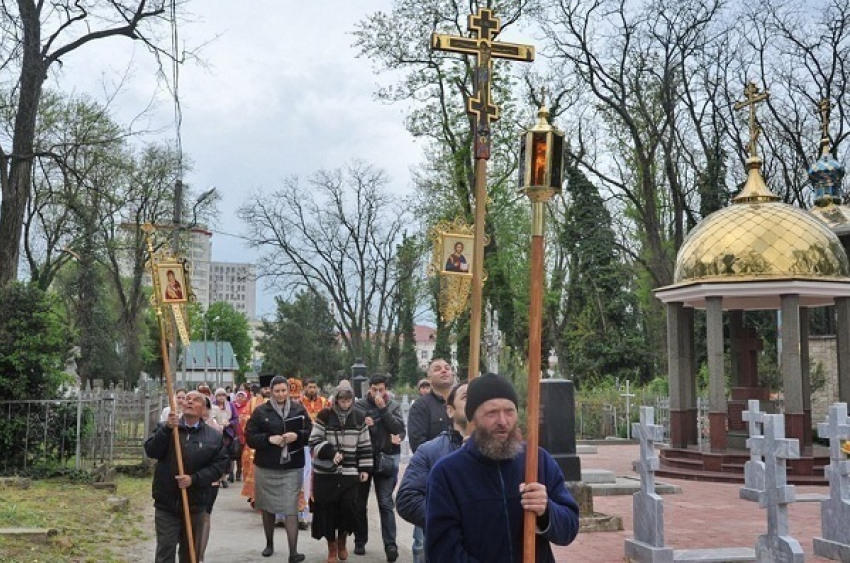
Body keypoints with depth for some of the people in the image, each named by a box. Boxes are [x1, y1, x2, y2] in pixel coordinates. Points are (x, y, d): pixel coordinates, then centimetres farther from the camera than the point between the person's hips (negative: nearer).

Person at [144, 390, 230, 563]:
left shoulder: (214, 436, 2)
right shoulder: (165, 429, 5)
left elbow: (220, 465, -4)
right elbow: (151, 451, -10)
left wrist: (194, 479, -16)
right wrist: (167, 429, -23)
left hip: (196, 504, 1)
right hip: (166, 503, 0)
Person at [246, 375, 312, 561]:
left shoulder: (299, 409, 2)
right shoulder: (261, 411, -1)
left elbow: (311, 433, 5)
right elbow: (249, 437, -3)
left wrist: (297, 436, -14)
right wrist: (268, 439, -18)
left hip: (292, 467, -1)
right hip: (266, 466, 1)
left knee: (291, 509, -7)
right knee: (268, 507, 14)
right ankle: (269, 544, 33)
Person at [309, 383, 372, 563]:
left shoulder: (359, 418, 4)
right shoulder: (324, 416, -5)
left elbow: (364, 446, 9)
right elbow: (314, 441, -6)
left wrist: (365, 469, 4)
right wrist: (331, 453, -20)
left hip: (349, 473, 2)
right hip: (326, 472, -2)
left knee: (348, 508, -2)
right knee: (328, 510, 2)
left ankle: (342, 542, 24)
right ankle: (332, 548, 18)